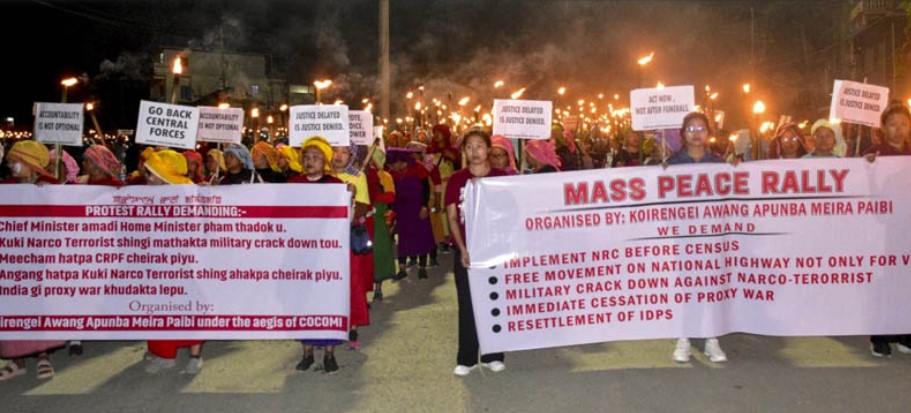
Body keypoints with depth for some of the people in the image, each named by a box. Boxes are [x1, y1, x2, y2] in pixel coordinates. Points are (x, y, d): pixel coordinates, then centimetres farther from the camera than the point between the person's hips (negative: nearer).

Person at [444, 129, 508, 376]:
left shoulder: (501, 178, 1)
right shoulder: (456, 180, 1)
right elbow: (452, 217, 0)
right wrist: (463, 249, -10)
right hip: (465, 251, 0)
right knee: (467, 305, 5)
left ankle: (492, 355, 20)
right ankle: (466, 359, 14)